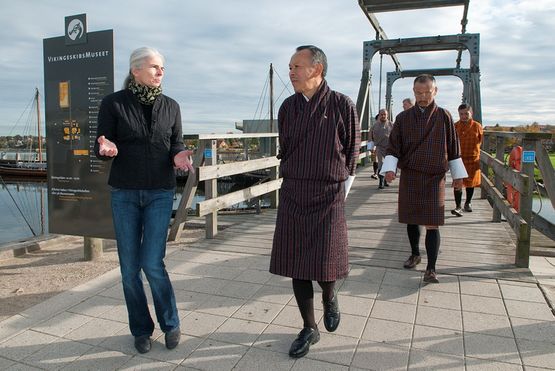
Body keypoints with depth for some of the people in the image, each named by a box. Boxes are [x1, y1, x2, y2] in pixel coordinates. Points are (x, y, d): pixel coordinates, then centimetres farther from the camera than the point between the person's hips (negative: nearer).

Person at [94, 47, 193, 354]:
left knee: (153, 263, -5)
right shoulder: (113, 103, -3)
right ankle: (141, 329, 24)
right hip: (124, 193, 0)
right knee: (130, 267, 5)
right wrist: (107, 149, -25)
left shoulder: (170, 106, 3)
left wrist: (179, 156, -17)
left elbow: (177, 145, 6)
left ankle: (171, 323, 19)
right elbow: (100, 147, -1)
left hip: (160, 193, 0)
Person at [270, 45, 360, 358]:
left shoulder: (342, 105, -5)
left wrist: (338, 195, 8)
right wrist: (295, 185, 15)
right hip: (293, 195, 4)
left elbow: (352, 153, 4)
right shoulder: (288, 107, 6)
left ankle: (330, 297, 33)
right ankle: (309, 329, 23)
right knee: (296, 264, 5)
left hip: (328, 196, -3)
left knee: (325, 265, -5)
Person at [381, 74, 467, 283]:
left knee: (432, 224, -7)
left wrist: (458, 175, 9)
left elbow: (453, 148, 8)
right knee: (411, 219, 12)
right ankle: (415, 254, 32)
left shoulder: (444, 117, 2)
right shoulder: (403, 118, 3)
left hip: (434, 178, -2)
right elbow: (393, 147, 0)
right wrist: (389, 168, -15)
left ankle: (431, 268, -3)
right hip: (409, 177, 2)